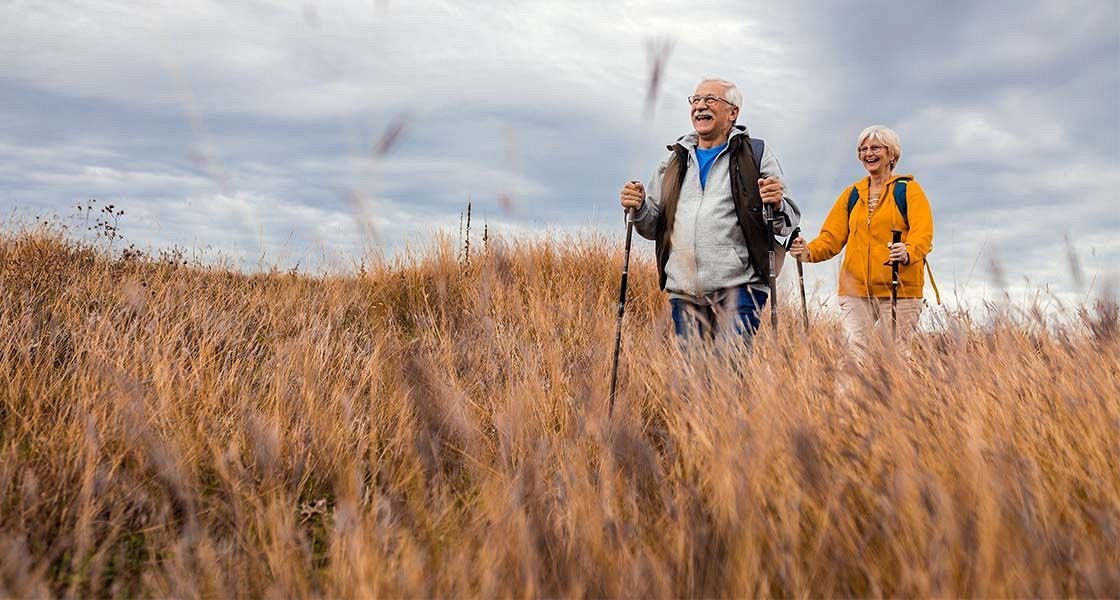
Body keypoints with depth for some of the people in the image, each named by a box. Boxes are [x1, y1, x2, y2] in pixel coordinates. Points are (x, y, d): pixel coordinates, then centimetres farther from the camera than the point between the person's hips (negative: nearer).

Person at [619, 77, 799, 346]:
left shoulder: (756, 154, 8)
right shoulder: (675, 160, 20)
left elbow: (788, 221, 4)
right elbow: (654, 228, 22)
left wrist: (777, 205, -18)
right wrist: (639, 208, 1)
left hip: (737, 288, -4)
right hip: (683, 292, 4)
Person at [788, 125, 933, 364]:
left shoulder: (908, 189, 5)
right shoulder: (851, 194, 18)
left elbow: (923, 234, -9)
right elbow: (832, 236, 11)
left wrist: (908, 253, -31)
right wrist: (809, 252, -10)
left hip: (898, 291, -3)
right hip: (855, 292, 3)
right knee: (852, 357, -7)